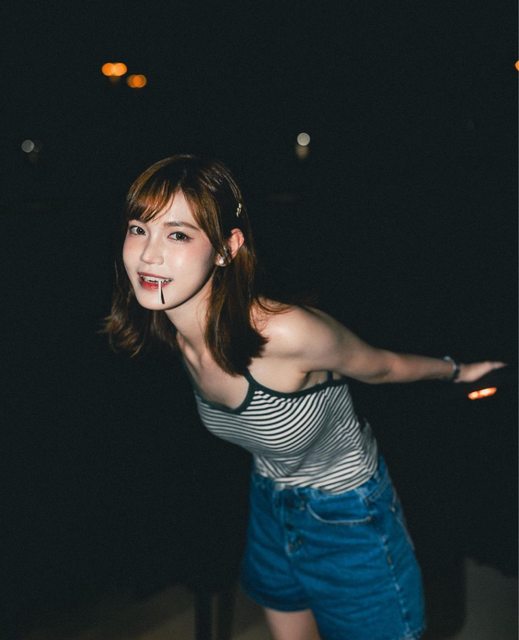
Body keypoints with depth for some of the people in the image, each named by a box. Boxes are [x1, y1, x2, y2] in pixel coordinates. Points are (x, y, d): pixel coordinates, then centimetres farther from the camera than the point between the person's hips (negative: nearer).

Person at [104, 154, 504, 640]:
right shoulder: (176, 334, -16)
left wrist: (456, 371, 3)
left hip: (350, 522, -6)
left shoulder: (285, 333, -38)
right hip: (271, 509, 6)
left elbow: (379, 367, -16)